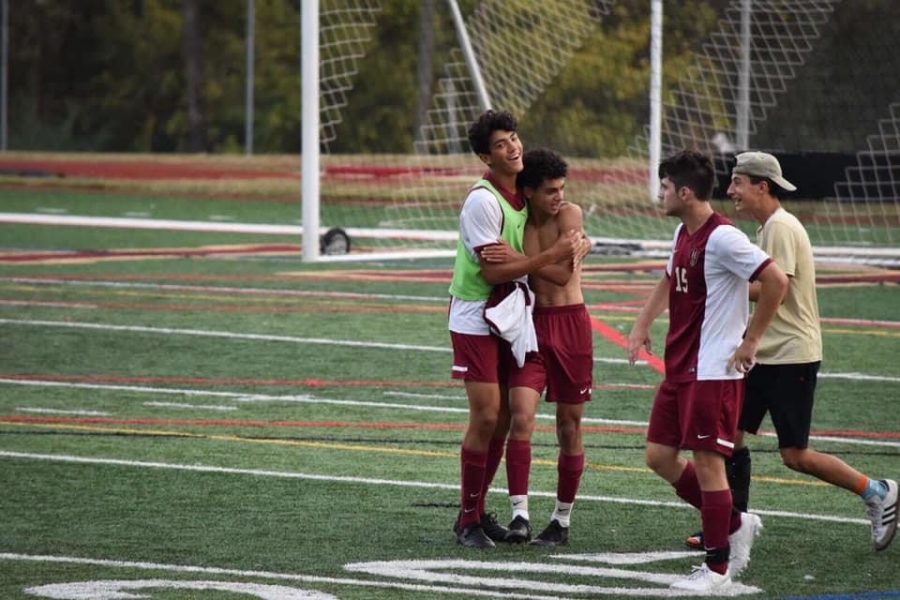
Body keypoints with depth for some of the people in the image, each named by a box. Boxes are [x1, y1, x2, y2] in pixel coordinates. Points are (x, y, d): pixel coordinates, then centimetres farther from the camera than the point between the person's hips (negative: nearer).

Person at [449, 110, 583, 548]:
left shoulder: (521, 194, 6)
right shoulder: (482, 201, -19)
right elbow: (493, 270, -22)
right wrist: (552, 255, -24)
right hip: (475, 319, -8)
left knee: (502, 421, 8)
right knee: (485, 418, -11)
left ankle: (477, 510, 19)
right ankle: (467, 520, -2)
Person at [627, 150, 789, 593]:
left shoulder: (722, 238, -18)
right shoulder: (683, 234, 11)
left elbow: (776, 281, -23)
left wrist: (750, 340, -17)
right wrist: (643, 324, 18)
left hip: (714, 370, -10)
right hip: (679, 369, 10)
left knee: (706, 461, -5)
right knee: (659, 456, 10)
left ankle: (717, 569, 3)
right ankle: (735, 525, 23)